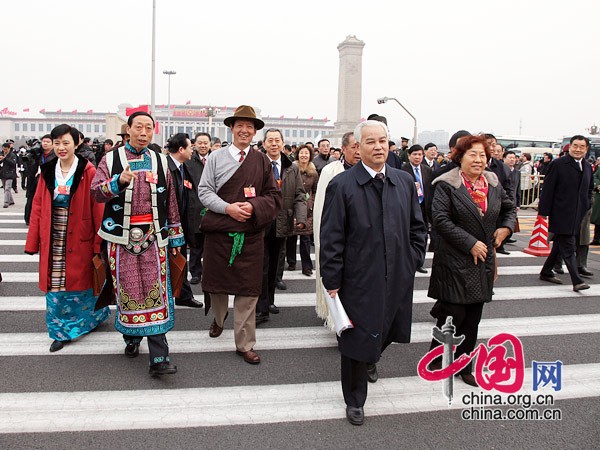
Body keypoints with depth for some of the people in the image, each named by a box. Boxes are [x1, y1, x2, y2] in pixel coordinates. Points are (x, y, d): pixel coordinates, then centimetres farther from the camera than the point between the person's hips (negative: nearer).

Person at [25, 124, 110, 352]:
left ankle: (95, 315, 36)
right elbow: (37, 207, 6)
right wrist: (33, 242, 2)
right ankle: (60, 332, 24)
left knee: (80, 283, 10)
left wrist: (99, 244, -14)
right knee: (55, 287, 9)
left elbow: (98, 209, -11)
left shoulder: (88, 171, -10)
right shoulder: (48, 172, 4)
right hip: (53, 241, 4)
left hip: (79, 240, -4)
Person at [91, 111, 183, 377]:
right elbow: (96, 192, -7)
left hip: (153, 236, 0)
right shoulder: (111, 160, 5)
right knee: (128, 290, 6)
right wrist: (118, 182, -26)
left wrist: (175, 236, 11)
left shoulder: (160, 161, 10)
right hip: (122, 236, 0)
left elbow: (171, 202, 12)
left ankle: (158, 358, -7)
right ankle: (132, 338, 30)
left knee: (156, 292, -6)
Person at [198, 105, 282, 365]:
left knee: (248, 290, 2)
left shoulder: (262, 161, 5)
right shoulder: (215, 158, 2)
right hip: (219, 231, 0)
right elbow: (204, 190, 0)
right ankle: (219, 318, 46)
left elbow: (274, 196, 5)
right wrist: (228, 208, -15)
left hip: (251, 235, 0)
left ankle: (245, 344, 13)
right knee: (217, 281, 15)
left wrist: (254, 206, -13)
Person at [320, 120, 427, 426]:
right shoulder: (342, 185, -10)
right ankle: (354, 400, 28)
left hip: (398, 279, 5)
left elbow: (417, 226, 14)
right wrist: (331, 282, -10)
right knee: (357, 339, 6)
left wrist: (413, 260, 6)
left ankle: (370, 360, 56)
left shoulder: (405, 181, 5)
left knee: (385, 332, 20)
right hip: (359, 281, -4)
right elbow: (331, 239, -10)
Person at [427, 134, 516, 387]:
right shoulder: (446, 185, -10)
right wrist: (470, 243, -17)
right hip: (454, 261, -6)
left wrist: (506, 227, 5)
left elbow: (509, 208, 24)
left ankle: (463, 366, 26)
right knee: (454, 314, -3)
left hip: (483, 261, 6)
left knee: (473, 318, 10)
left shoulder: (493, 183, 8)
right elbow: (440, 220, -18)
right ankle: (437, 358, 22)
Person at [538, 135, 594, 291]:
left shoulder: (588, 167, 12)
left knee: (560, 245, 16)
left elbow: (589, 189, 24)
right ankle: (577, 281, -8)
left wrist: (587, 206, 10)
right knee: (568, 247, -9)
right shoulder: (558, 164, -7)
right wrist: (544, 211, -12)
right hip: (561, 214, -7)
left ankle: (546, 273, 29)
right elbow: (548, 189, -9)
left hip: (577, 215, 7)